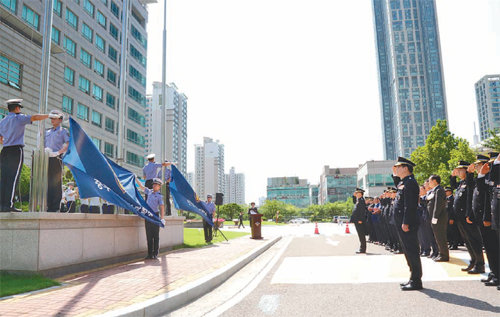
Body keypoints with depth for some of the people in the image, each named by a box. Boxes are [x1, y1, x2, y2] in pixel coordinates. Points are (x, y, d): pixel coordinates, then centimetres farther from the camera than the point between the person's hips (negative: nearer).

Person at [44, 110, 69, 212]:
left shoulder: (63, 131, 6)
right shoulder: (47, 131, 23)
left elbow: (68, 145, -8)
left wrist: (57, 152, -18)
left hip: (56, 159, -6)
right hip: (46, 158, 6)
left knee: (56, 182, -6)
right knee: (47, 182, 4)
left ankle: (55, 206, -5)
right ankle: (49, 205, 9)